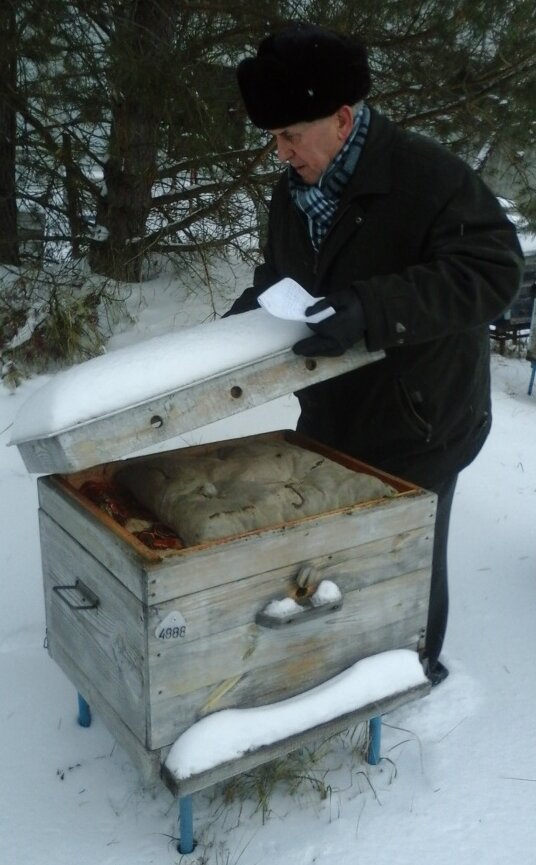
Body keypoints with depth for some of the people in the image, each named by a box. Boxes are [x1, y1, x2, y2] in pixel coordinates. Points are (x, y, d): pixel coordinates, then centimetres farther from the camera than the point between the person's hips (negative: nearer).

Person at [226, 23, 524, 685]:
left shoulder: (427, 175, -21)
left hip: (417, 417, -7)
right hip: (329, 414, 7)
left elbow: (493, 269, -29)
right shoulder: (293, 190, 3)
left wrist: (371, 308, -40)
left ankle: (418, 668, 37)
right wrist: (236, 325, -5)